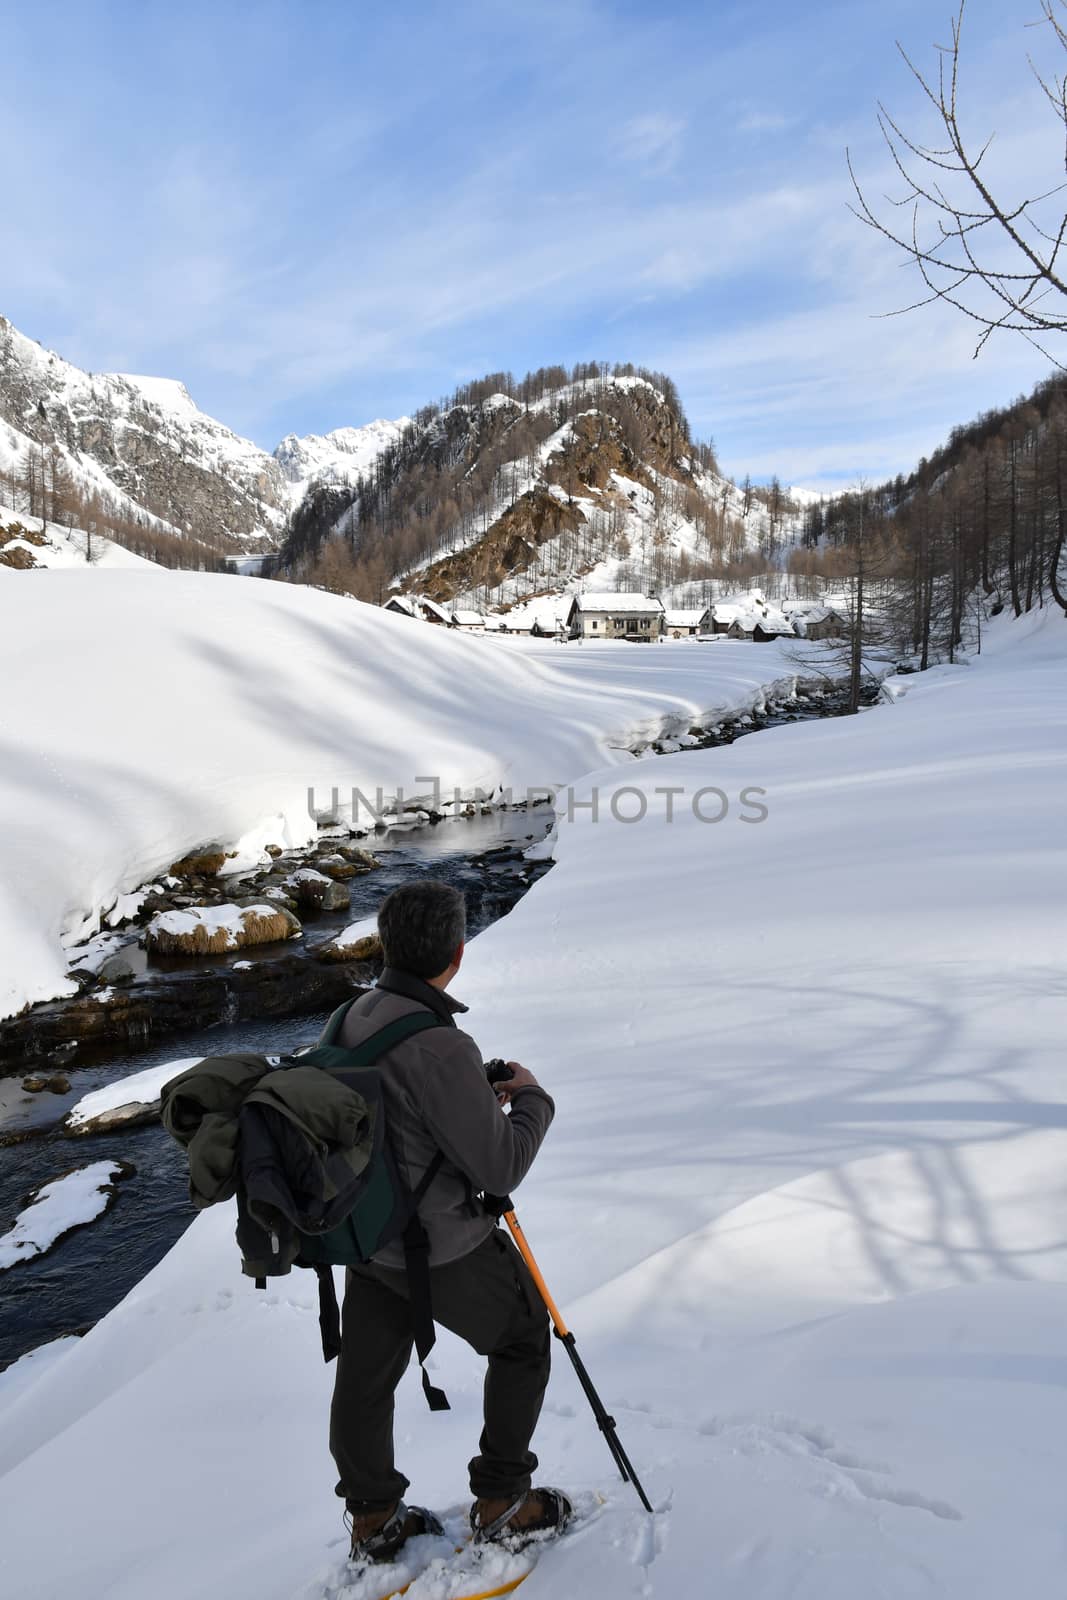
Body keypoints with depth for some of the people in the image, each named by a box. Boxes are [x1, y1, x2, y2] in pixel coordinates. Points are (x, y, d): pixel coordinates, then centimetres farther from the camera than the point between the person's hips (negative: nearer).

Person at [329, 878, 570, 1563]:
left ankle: (374, 1520, 41)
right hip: (445, 1248, -7)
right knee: (524, 1340, 18)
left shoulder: (352, 1018, -6)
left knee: (364, 1377, 20)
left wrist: (481, 1097, 6)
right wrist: (532, 1098, -8)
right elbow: (500, 1169, -24)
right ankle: (502, 1503, 31)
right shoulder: (441, 1048, -32)